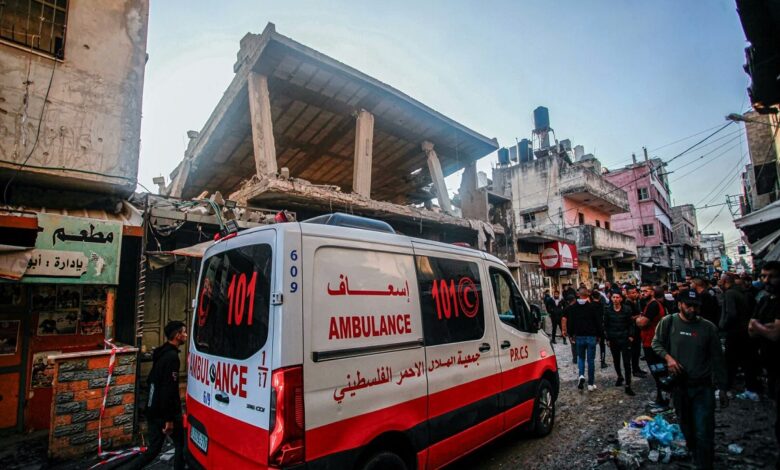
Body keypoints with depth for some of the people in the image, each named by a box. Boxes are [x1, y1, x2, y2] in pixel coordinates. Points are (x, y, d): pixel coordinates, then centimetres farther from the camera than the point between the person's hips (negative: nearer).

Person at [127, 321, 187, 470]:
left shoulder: (161, 353, 8)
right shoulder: (172, 356, -21)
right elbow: (169, 390, -25)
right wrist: (169, 418, -21)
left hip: (154, 410, 9)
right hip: (165, 412, -9)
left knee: (154, 448, 15)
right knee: (181, 444, 10)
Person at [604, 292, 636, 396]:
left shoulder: (627, 309, -6)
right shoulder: (608, 310, -2)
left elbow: (631, 324, 0)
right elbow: (606, 325, 4)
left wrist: (631, 336, -8)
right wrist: (607, 338, 2)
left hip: (625, 339, -2)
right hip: (613, 339, 2)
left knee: (627, 362, -3)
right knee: (616, 360, 16)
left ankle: (628, 386, 1)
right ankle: (620, 377, 41)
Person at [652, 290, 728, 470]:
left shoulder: (708, 327, -5)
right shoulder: (668, 322, -5)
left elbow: (717, 359, 1)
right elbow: (656, 343, 4)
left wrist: (722, 388, 3)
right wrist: (668, 357, -16)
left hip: (703, 387, -1)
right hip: (678, 385, 1)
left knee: (704, 433, -3)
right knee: (686, 426, 20)